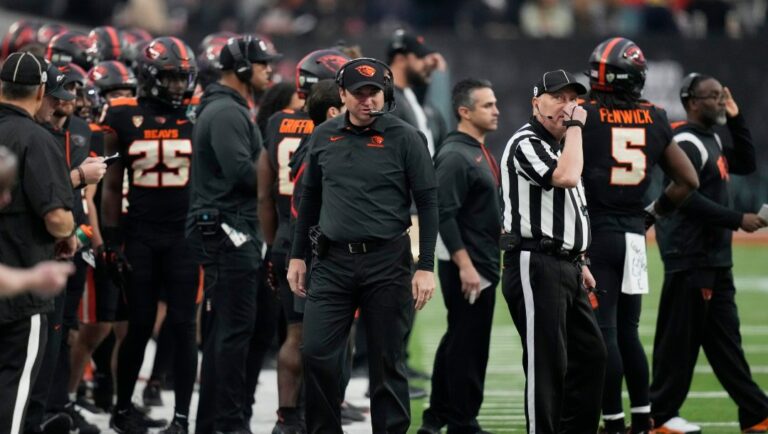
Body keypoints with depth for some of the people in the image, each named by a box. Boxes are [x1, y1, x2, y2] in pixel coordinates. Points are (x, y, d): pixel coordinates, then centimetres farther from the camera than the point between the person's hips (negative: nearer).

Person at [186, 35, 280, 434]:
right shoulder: (226, 112, -13)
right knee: (236, 326, -9)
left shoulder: (228, 109, 20)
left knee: (221, 327, 13)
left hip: (229, 230, 11)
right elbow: (240, 170, -23)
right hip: (227, 226, -11)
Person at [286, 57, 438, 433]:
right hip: (333, 261, 3)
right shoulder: (324, 137, 8)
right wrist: (297, 256, 16)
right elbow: (310, 198, 18)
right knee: (317, 354, -4)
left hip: (386, 262, -3)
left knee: (386, 361, 3)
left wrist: (426, 267, -9)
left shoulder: (405, 138, -3)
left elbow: (427, 202, -3)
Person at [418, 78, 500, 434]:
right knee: (468, 347, -3)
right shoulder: (455, 156, -16)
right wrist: (465, 265, -24)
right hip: (467, 268, -10)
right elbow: (445, 215, -22)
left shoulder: (477, 151, 15)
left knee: (458, 342, 16)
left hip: (483, 264, 10)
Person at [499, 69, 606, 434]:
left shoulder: (561, 145, 20)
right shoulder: (526, 143, -11)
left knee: (591, 353, 12)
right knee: (547, 362, -9)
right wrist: (575, 126, -16)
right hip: (535, 267, -10)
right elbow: (566, 177, -28)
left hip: (565, 268, 10)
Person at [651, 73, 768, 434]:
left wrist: (736, 119, 13)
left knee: (725, 342, 10)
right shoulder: (686, 144, -15)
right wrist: (738, 220, -20)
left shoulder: (711, 140, 16)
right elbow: (688, 199, -23)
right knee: (680, 340, -4)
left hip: (715, 260, 10)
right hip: (691, 259, -10)